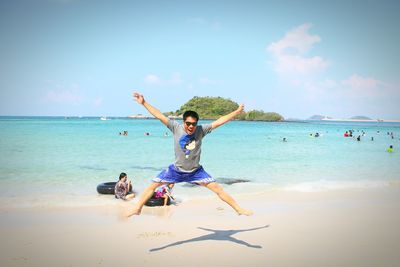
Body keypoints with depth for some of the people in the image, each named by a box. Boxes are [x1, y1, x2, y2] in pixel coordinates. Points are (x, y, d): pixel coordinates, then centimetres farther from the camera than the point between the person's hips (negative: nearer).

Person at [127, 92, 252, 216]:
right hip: (176, 169, 1)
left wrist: (237, 111, -19)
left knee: (218, 188, -4)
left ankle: (239, 209, 9)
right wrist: (144, 103, -25)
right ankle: (137, 209, 19)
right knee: (153, 185, 1)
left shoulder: (201, 130, -17)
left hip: (195, 171, 0)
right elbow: (160, 116, -21)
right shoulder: (176, 128, -18)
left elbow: (219, 121, -17)